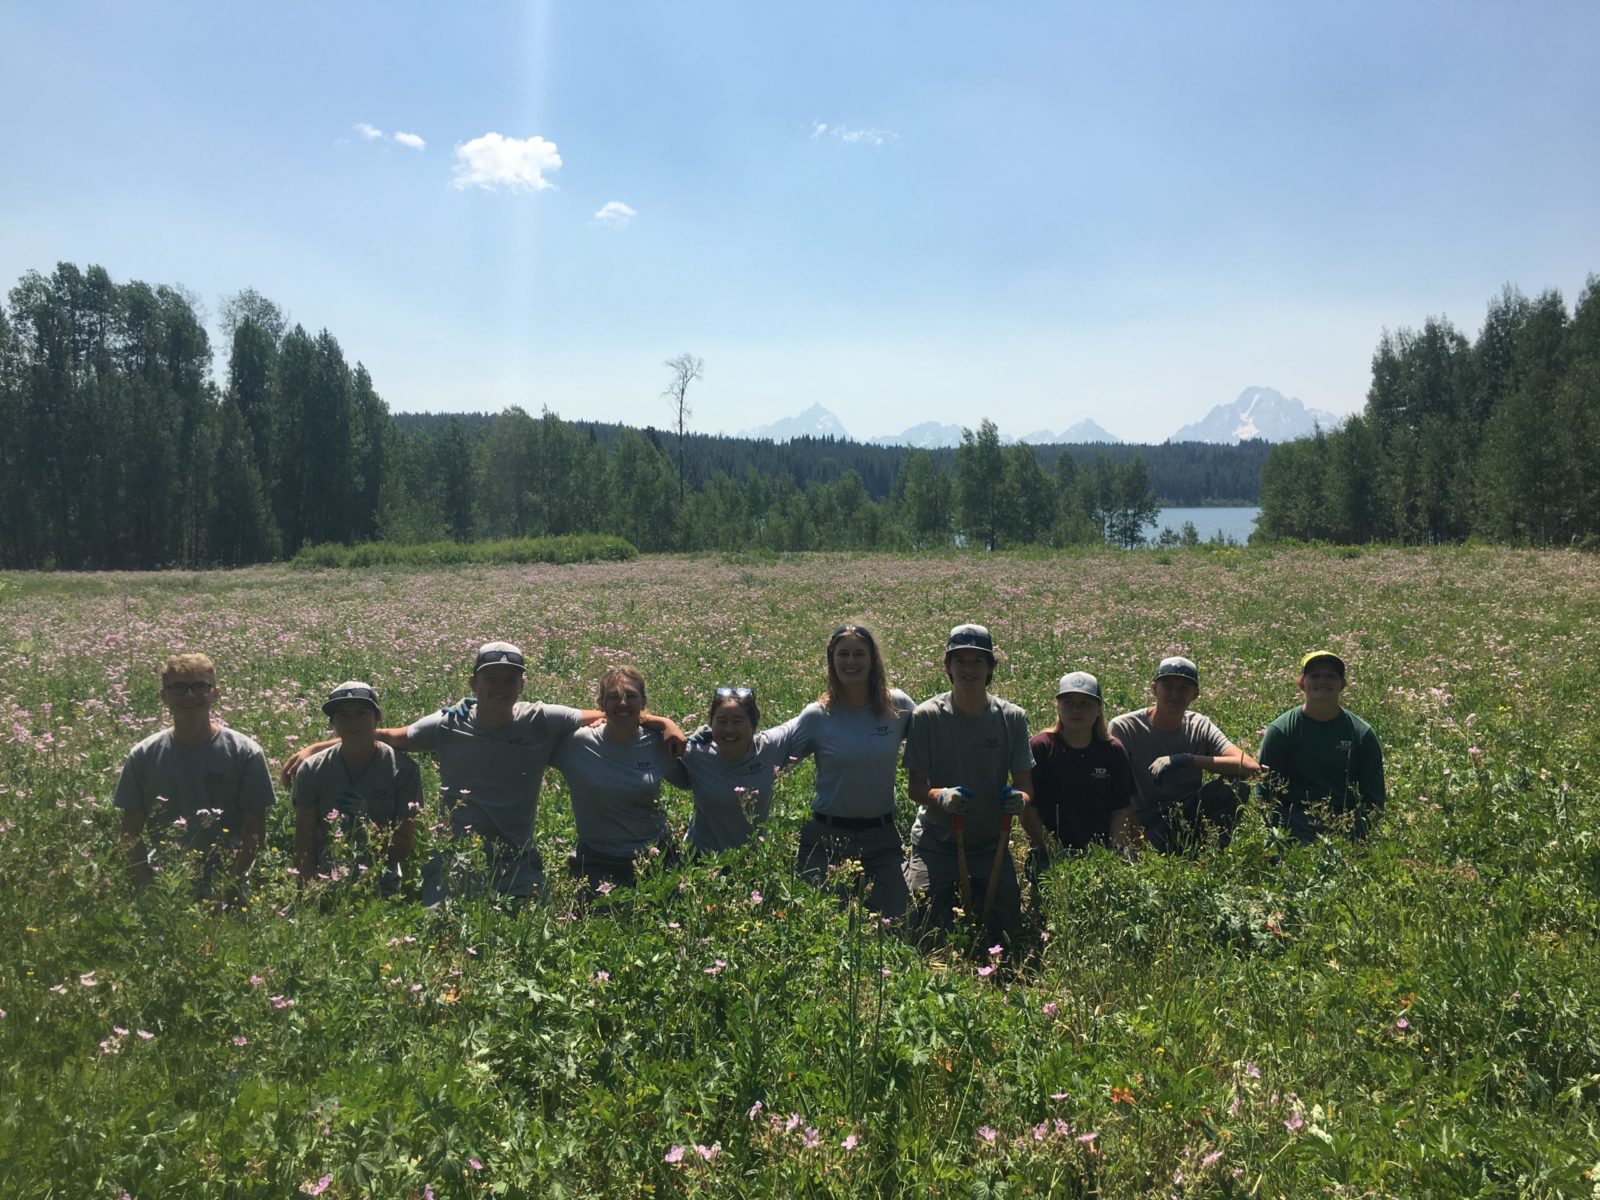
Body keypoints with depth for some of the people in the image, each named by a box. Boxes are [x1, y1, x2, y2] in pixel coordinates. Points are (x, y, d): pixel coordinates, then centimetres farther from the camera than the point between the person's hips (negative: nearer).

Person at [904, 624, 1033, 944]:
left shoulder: (1012, 718, -5)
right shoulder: (927, 716, -11)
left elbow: (1024, 783, 0)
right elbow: (916, 787, -9)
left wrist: (1021, 799, -24)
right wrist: (940, 796, -31)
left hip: (991, 846, 2)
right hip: (936, 845, -2)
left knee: (1006, 930, 2)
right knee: (929, 933, -8)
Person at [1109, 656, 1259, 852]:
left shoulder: (1201, 727, 0)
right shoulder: (1123, 728, -9)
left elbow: (1251, 767, -17)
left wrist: (1188, 760, -25)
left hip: (1191, 818, 4)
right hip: (1149, 826, -4)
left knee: (1233, 786, -21)